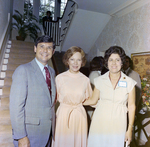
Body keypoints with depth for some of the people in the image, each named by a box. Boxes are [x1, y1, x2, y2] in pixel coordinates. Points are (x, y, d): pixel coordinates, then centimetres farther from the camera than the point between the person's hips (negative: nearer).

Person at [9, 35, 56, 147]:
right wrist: (21, 137, -17)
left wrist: (52, 128, 10)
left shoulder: (52, 72, 9)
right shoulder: (23, 70, -12)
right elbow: (16, 105, -15)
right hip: (29, 134, -6)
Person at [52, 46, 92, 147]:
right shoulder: (60, 78, -5)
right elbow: (55, 98, 3)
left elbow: (89, 99, 11)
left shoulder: (85, 80, -1)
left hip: (79, 115, 1)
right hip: (63, 115, -1)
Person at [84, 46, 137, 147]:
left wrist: (130, 129, 0)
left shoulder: (129, 82, -4)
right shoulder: (100, 80, -1)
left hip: (118, 123, 0)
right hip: (100, 122, 1)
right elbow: (93, 100, 8)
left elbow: (131, 106, 0)